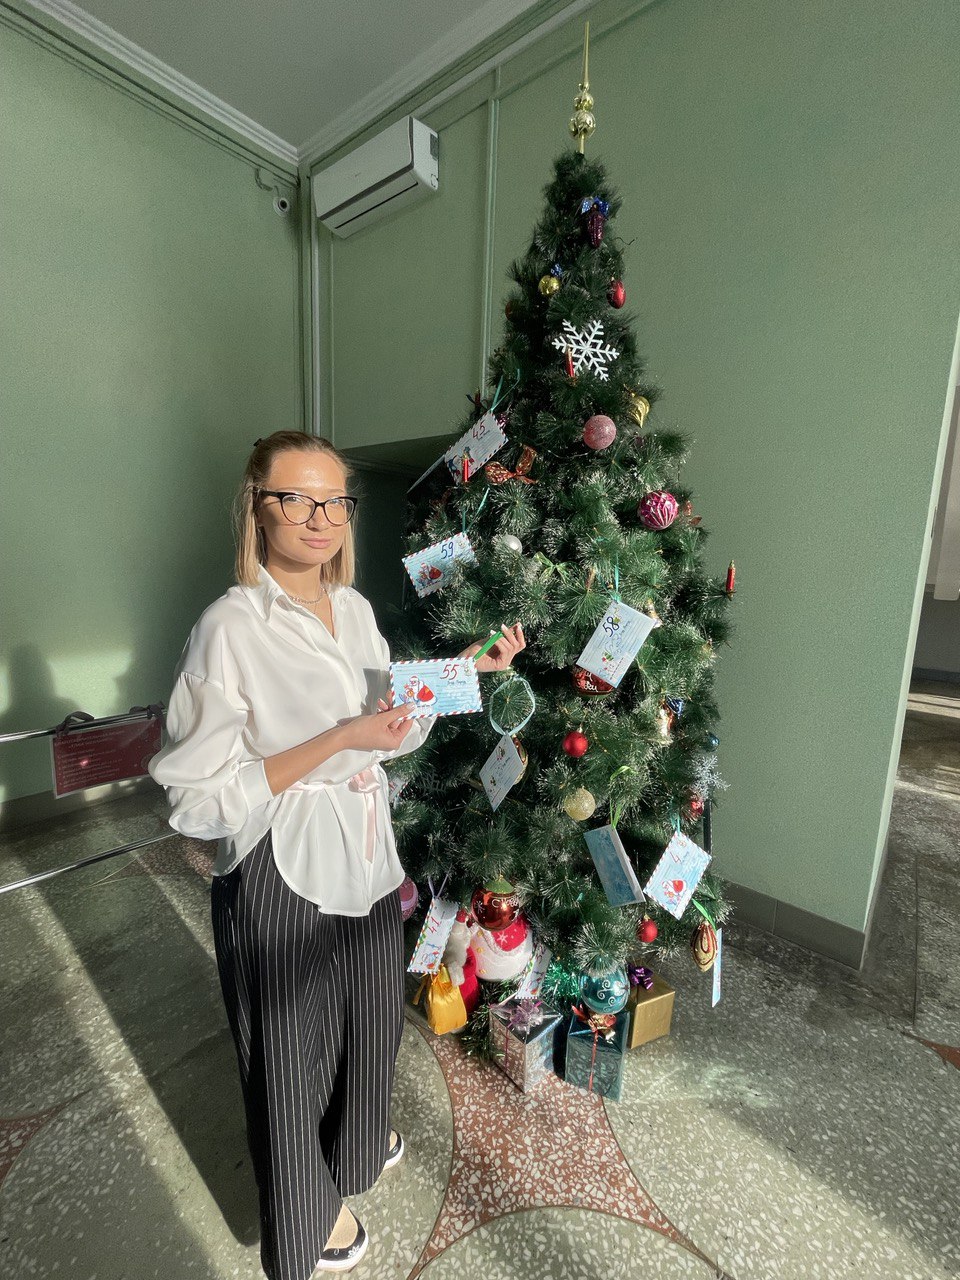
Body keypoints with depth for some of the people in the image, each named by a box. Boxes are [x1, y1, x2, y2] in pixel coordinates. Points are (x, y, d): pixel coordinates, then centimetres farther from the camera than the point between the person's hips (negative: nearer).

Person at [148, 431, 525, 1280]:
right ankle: (307, 1209, 52)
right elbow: (200, 797, -20)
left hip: (365, 851, 7)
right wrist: (339, 740, -26)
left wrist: (464, 670, -4)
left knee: (369, 1012, 28)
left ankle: (359, 1137, 62)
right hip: (282, 873, -6)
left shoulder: (355, 609, 1)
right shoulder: (230, 628, -19)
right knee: (291, 1037, 19)